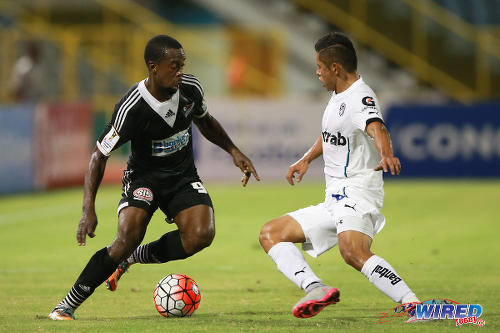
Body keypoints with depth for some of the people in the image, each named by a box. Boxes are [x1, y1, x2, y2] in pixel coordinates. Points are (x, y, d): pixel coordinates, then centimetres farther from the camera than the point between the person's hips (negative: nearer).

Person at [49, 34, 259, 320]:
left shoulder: (191, 88, -9)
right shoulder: (132, 108, -24)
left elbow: (205, 122, 15)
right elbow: (100, 155, -16)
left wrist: (234, 151, 6)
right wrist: (89, 210, -24)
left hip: (183, 176, 4)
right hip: (144, 176, -4)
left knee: (201, 235, -24)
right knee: (128, 237, -29)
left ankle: (136, 256, 1)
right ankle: (68, 305, -16)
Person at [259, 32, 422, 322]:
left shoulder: (360, 97, -15)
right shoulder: (339, 95, 16)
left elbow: (376, 127, -37)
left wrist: (386, 155, -56)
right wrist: (307, 159, 37)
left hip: (357, 192, -11)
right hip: (334, 200, 11)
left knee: (352, 251, -37)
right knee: (271, 233, 5)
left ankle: (416, 305, -40)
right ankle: (316, 288, -17)